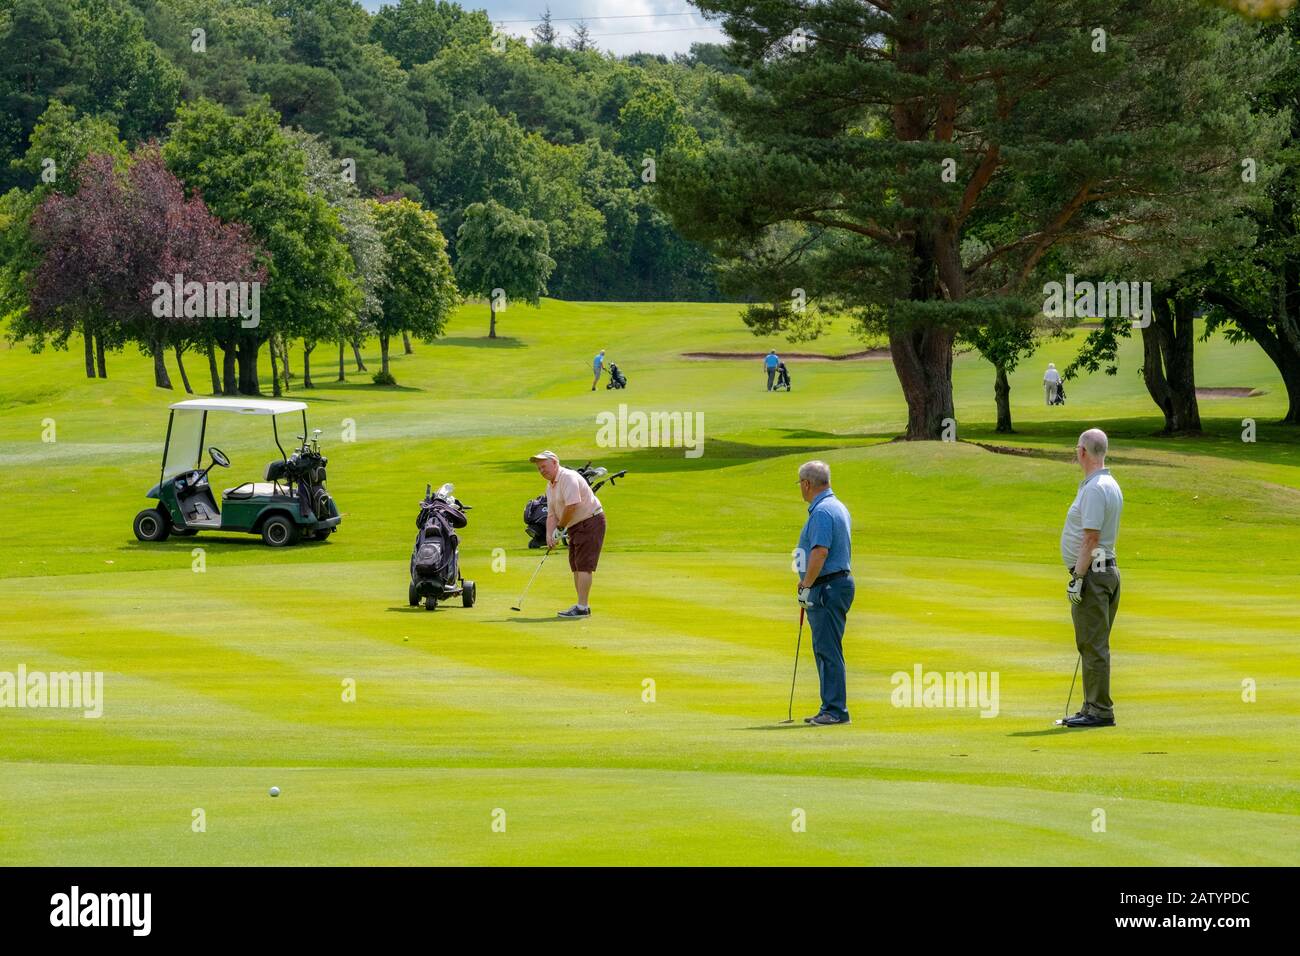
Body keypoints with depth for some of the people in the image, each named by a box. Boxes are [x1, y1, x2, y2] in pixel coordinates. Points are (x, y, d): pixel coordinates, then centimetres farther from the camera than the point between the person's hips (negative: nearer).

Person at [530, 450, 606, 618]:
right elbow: (551, 514, 10)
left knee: (584, 565, -13)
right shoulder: (550, 486, 12)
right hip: (575, 526, 10)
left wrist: (560, 527, -15)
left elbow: (572, 505, -27)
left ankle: (582, 607, -15)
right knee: (576, 566, 10)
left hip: (590, 521, -10)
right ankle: (582, 606, 15)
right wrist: (549, 535, -7)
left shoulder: (568, 478, -19)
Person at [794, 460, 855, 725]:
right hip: (841, 579, 11)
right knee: (824, 650, 13)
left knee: (828, 650, -9)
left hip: (827, 588, -11)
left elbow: (820, 552, -25)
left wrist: (806, 587, -19)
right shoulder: (838, 507, 17)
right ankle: (832, 708, 15)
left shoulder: (822, 511, -16)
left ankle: (835, 710, -10)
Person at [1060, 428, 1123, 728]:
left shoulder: (1094, 489, -18)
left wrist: (1078, 577, -20)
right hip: (1107, 569, 11)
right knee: (1092, 645, 14)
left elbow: (1091, 538, -21)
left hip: (1091, 572, -11)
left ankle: (1099, 710, -8)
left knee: (1093, 645, -8)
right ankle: (1094, 708, 18)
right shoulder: (1110, 485, 16)